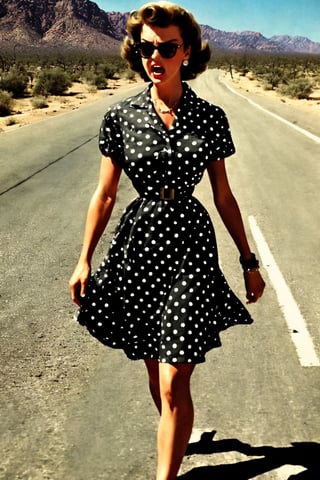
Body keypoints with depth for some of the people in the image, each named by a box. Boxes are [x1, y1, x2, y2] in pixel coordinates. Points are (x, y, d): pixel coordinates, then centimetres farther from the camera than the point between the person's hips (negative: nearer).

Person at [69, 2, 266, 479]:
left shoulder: (210, 118, -1)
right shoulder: (120, 116, 0)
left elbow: (224, 196, 6)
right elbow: (104, 195, 4)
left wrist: (249, 261, 9)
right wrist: (84, 260, 5)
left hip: (191, 247, -1)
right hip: (138, 245, 2)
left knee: (174, 381, -4)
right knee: (155, 366, 17)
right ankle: (176, 436, 45)